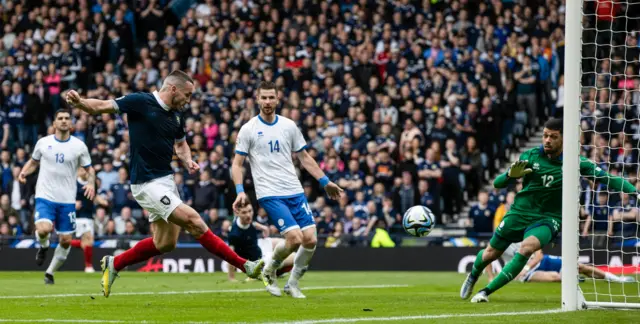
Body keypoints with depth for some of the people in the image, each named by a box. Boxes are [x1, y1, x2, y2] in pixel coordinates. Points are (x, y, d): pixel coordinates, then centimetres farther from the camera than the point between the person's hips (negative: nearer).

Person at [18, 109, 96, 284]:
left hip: (67, 200, 1)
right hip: (45, 197, -1)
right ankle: (43, 246, 10)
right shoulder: (43, 143, 3)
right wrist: (23, 172, -3)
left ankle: (50, 272, 23)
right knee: (43, 229, -26)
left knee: (66, 240, 1)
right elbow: (33, 162, 18)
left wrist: (91, 183, -11)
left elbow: (89, 168, 9)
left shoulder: (79, 146, 1)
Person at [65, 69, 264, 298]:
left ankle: (113, 264, 27)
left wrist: (188, 161, 5)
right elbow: (100, 107, -10)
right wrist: (79, 102, -30)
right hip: (147, 184, -9)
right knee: (193, 221, -16)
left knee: (165, 243, 11)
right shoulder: (141, 102, -11)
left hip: (166, 180, 9)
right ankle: (244, 265, -14)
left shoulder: (176, 115, 10)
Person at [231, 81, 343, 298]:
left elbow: (304, 157, 17)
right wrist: (240, 191, -13)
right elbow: (237, 164, 1)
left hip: (295, 191, 5)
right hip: (269, 194, -5)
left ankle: (292, 284, 14)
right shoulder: (248, 129, -1)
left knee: (310, 239, -6)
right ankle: (269, 271, 9)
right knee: (295, 238, -19)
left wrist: (325, 182, 13)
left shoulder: (289, 126, 9)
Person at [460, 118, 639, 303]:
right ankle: (473, 276, 48)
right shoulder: (531, 156, -6)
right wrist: (510, 175, -29)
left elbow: (606, 178, -11)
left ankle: (486, 291, -21)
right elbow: (497, 183, -6)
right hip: (520, 212, 2)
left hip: (548, 219, -2)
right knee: (491, 253, 10)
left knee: (527, 248, -31)